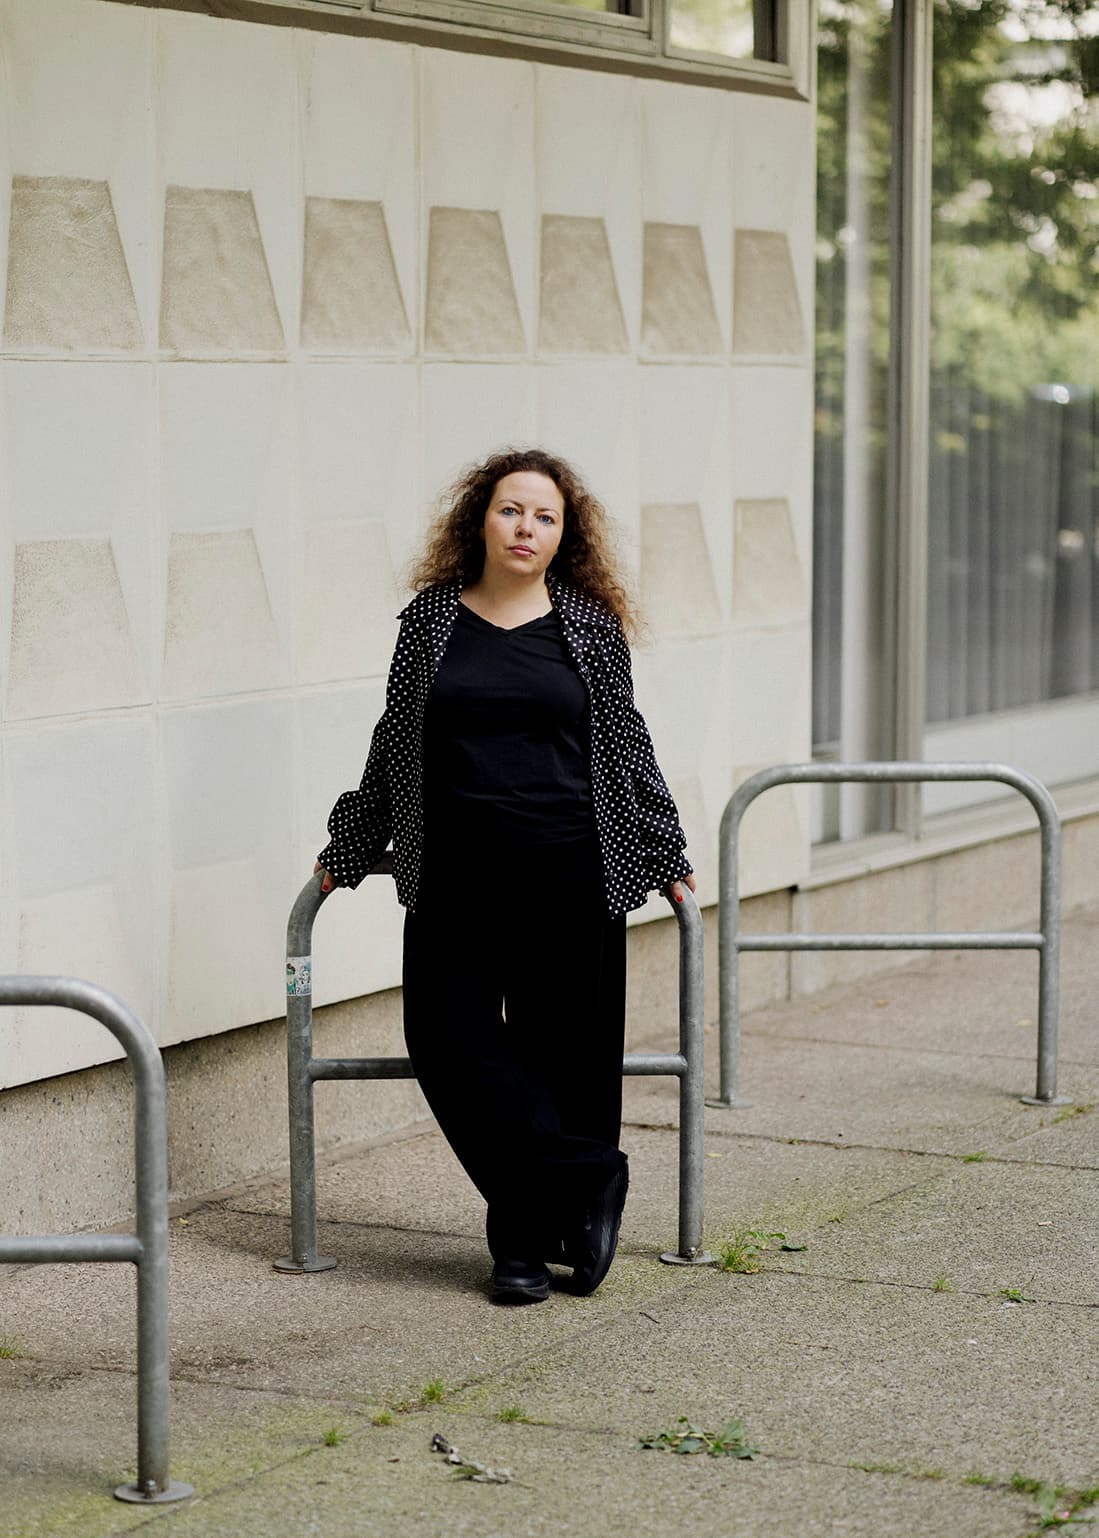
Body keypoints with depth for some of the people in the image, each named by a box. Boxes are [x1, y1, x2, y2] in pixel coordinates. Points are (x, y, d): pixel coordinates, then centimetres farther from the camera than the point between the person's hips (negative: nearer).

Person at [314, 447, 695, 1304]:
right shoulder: (431, 619, 7)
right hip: (454, 875, 1)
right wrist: (348, 850, 18)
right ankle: (590, 1178, 2)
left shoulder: (591, 626, 5)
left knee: (561, 1054, 2)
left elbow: (625, 749, 11)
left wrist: (665, 856, 10)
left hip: (570, 876, -1)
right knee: (450, 1041, -7)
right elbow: (395, 748, 15)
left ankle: (527, 1242, 14)